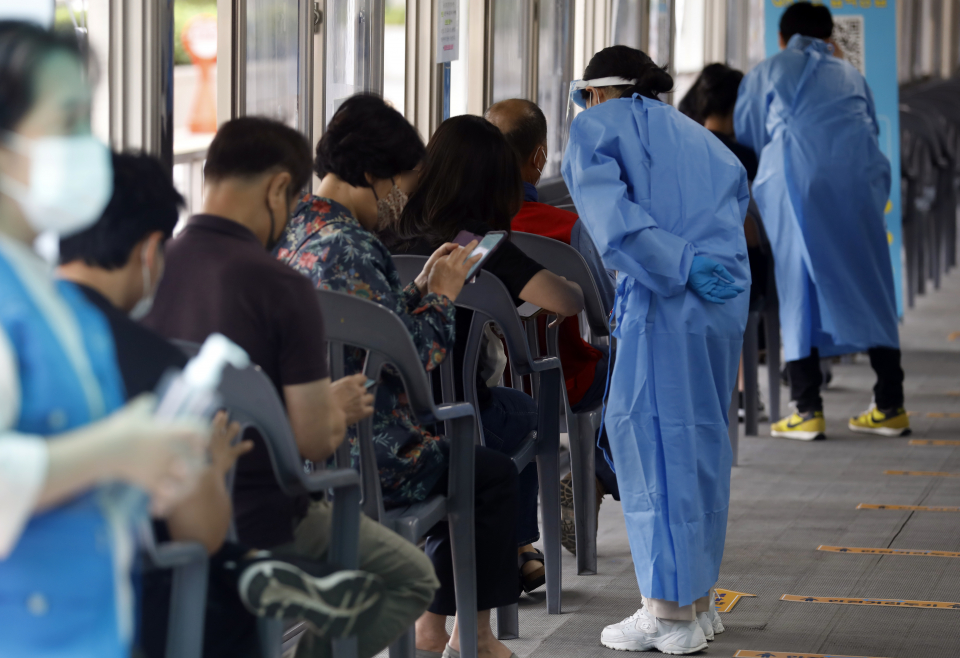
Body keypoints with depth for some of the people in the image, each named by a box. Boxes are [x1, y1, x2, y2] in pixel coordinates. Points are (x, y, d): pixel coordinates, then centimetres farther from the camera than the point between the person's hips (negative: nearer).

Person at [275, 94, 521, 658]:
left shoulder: (294, 231, 7)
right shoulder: (349, 247, -23)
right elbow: (411, 358, -21)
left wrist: (421, 287, 12)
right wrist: (442, 296, -8)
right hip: (358, 458, -9)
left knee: (453, 460, 30)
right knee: (494, 474, 13)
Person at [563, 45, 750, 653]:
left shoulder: (599, 126, 7)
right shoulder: (702, 141, 29)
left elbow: (610, 214, -9)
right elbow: (736, 209, 20)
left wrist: (680, 268, -12)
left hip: (666, 305, -7)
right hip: (727, 304, 7)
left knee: (652, 440, -3)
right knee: (701, 443, 15)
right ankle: (699, 598, 21)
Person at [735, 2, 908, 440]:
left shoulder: (765, 75, 20)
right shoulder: (851, 77, 26)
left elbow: (743, 143, 23)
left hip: (795, 182, -2)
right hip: (859, 179, 2)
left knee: (799, 288, 0)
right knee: (869, 286, 7)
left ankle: (808, 411, -7)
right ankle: (890, 407, 6)